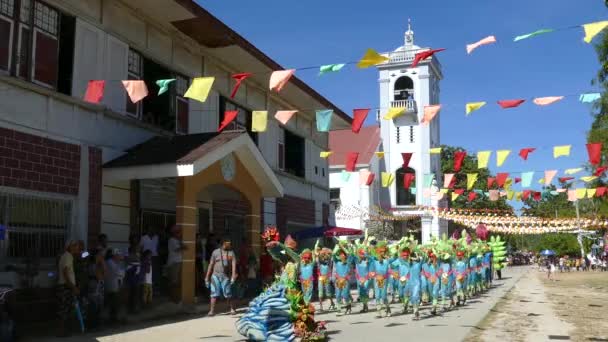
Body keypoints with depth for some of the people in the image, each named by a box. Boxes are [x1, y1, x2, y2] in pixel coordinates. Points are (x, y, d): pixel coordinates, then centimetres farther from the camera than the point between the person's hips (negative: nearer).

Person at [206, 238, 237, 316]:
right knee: (214, 294, -4)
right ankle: (212, 310, -1)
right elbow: (211, 265, 6)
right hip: (216, 275, 0)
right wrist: (207, 277, 4)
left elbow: (234, 265, -3)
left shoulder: (231, 253, 5)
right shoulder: (216, 252, 4)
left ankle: (232, 309, 18)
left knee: (228, 294, 4)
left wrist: (233, 276, -15)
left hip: (226, 276, 1)